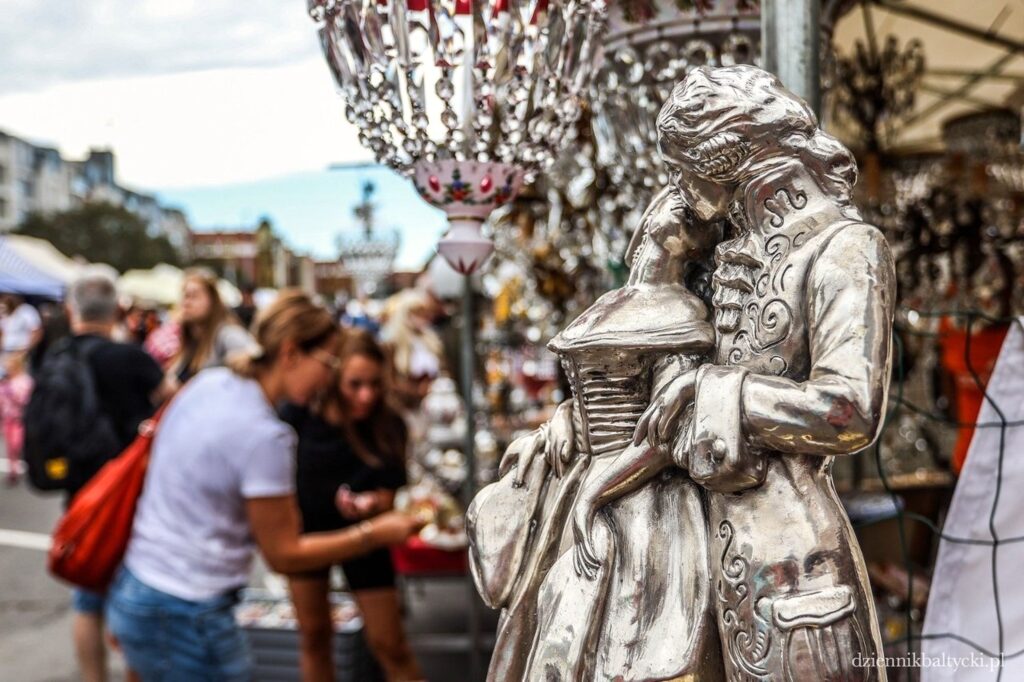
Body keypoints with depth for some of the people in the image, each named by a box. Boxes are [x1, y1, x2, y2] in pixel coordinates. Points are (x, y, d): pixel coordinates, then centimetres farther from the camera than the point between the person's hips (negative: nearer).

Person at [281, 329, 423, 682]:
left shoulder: (389, 427, -23)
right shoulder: (301, 414, -24)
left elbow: (388, 493, -17)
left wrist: (370, 504, -38)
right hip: (304, 529, 1)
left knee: (390, 645, 3)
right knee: (314, 636, 17)